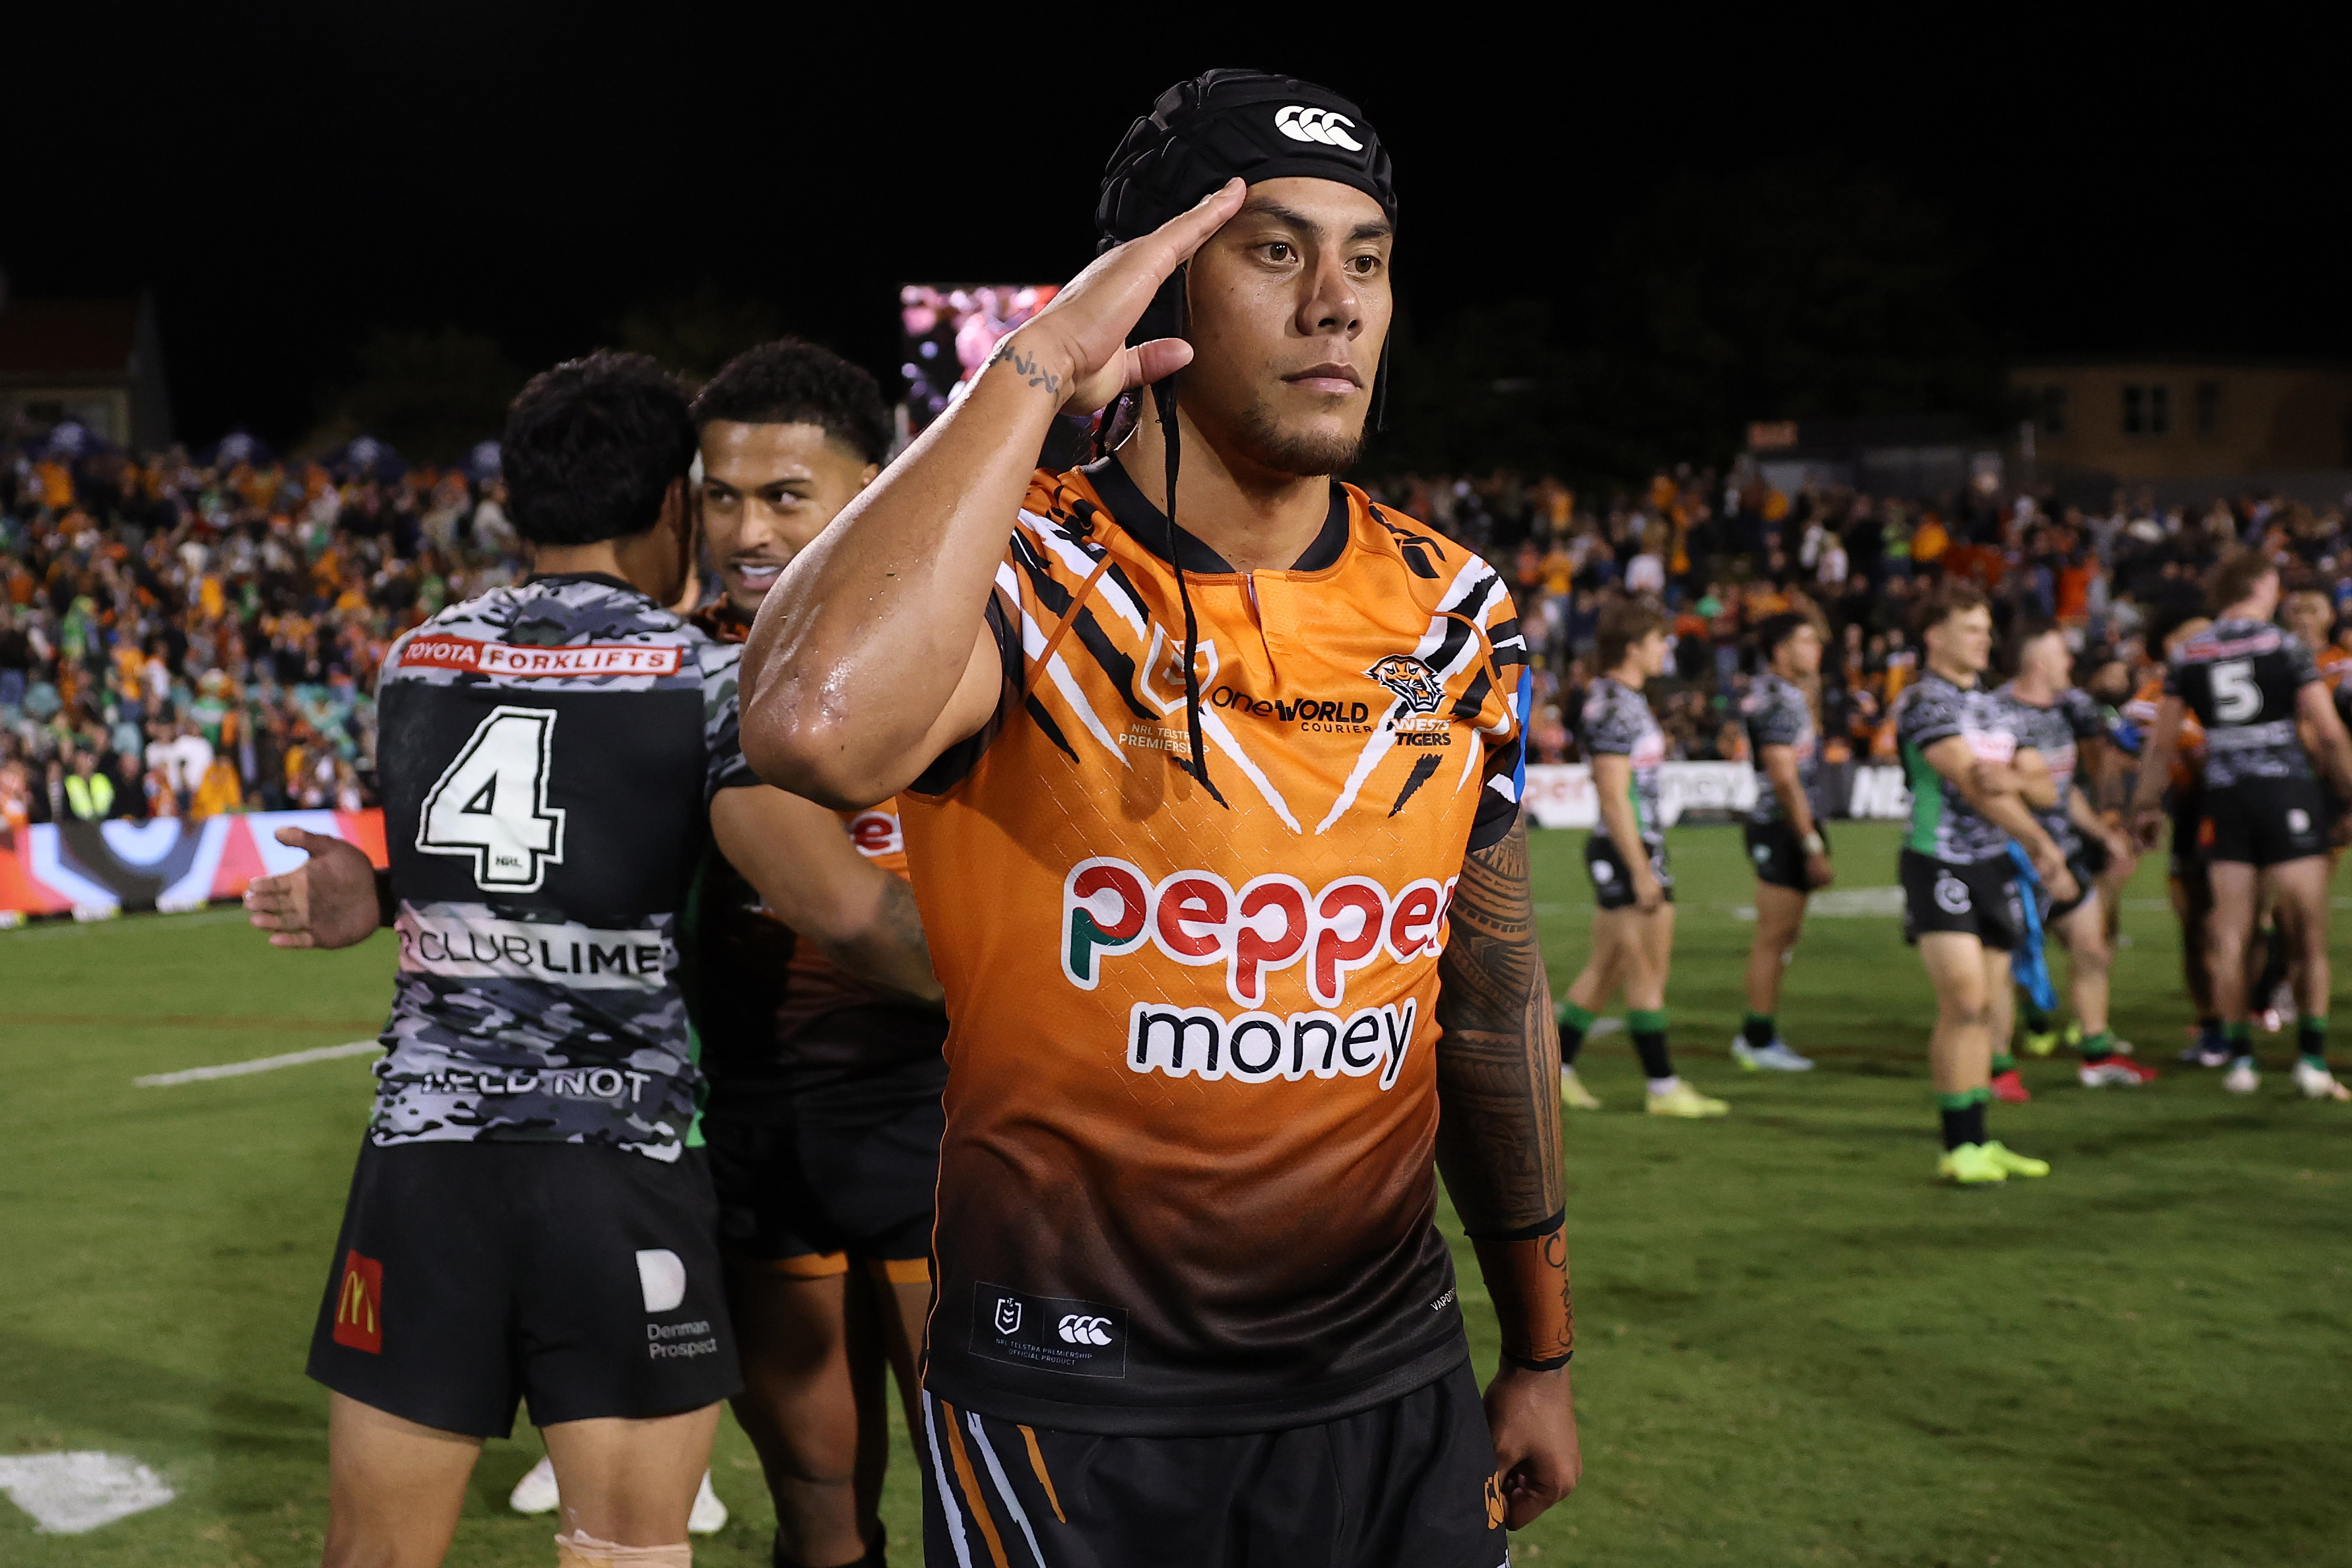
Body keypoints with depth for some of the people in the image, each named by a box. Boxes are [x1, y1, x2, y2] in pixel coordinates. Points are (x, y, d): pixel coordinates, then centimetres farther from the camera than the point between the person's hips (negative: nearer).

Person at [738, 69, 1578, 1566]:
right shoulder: (1029, 578, -13)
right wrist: (1035, 371, -26)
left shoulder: (1453, 615, 3)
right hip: (1070, 1407, -4)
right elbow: (818, 724, -37)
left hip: (1392, 1388, 5)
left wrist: (1541, 1349, 16)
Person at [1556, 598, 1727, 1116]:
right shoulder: (1614, 708, -17)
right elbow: (1613, 797, -21)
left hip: (1638, 850, 10)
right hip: (1626, 852, -10)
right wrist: (1641, 871, -22)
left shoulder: (1626, 700, 16)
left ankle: (1557, 1070, 18)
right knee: (1648, 974, -4)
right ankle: (1664, 1088, 2)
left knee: (1605, 968, 13)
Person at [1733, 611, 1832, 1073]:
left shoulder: (1787, 692, 13)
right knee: (1774, 936, -4)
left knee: (1785, 934, 15)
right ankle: (1759, 1042, 3)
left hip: (1782, 827, 11)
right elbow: (1785, 780, -21)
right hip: (1781, 827, -11)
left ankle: (1757, 1035, 22)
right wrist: (1814, 847, -21)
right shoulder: (1778, 701, -18)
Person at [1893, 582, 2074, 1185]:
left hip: (1995, 865, 8)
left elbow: (2045, 788, 13)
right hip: (1939, 866, -8)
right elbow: (1971, 781, -16)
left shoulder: (1994, 706, 17)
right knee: (1965, 1001, -15)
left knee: (1990, 1011, 8)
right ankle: (1960, 1147, -9)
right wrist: (2042, 847, -13)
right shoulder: (1922, 700, -8)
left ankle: (1976, 1140, 16)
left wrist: (2016, 776, -12)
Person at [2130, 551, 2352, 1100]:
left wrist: (2146, 804, 17)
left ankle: (2239, 1059, 8)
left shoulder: (2187, 655, 5)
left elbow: (2162, 742, 7)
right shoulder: (2286, 646, -3)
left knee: (2229, 937, 8)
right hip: (2288, 795, -3)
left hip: (2225, 799, 3)